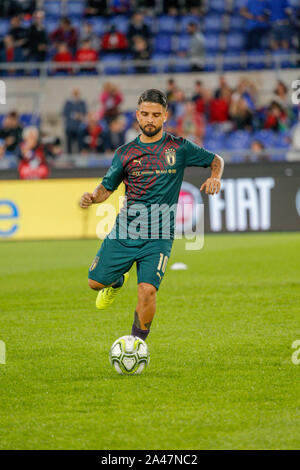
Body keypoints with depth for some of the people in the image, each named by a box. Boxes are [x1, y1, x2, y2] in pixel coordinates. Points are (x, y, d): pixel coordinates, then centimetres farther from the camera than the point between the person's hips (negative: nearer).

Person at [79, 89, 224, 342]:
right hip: (124, 231, 3)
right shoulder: (125, 153, 5)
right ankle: (118, 281, 42)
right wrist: (92, 198, -9)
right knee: (96, 281, 5)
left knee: (147, 289, -18)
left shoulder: (179, 148, 0)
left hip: (159, 235, -3)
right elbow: (107, 188, 13)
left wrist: (214, 178, -9)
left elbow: (216, 160, 12)